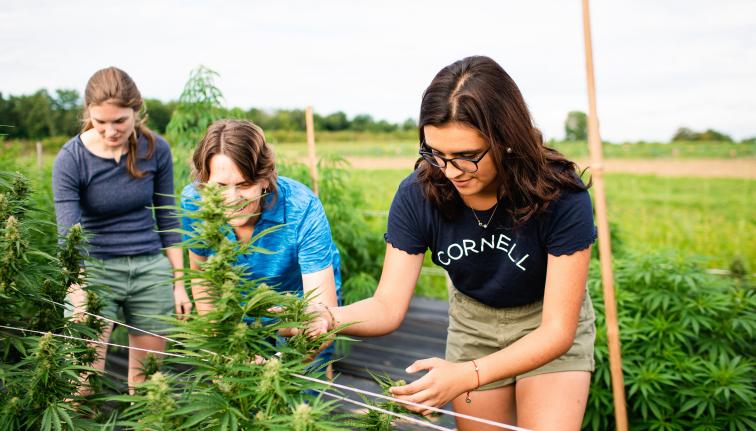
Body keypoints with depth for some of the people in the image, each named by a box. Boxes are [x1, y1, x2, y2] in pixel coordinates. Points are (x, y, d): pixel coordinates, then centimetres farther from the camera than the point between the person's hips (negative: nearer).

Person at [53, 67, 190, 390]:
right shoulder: (70, 160, -13)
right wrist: (80, 309, -30)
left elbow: (167, 220, 5)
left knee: (145, 376, 9)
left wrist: (178, 283, 5)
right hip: (94, 270, -2)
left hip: (151, 269, 3)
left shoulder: (156, 149, -5)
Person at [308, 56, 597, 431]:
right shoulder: (418, 194, -24)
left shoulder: (560, 196, -32)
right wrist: (330, 319, -45)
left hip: (549, 326, -2)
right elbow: (388, 306, -22)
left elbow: (558, 330, -31)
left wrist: (467, 376, -46)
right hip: (473, 321, 3)